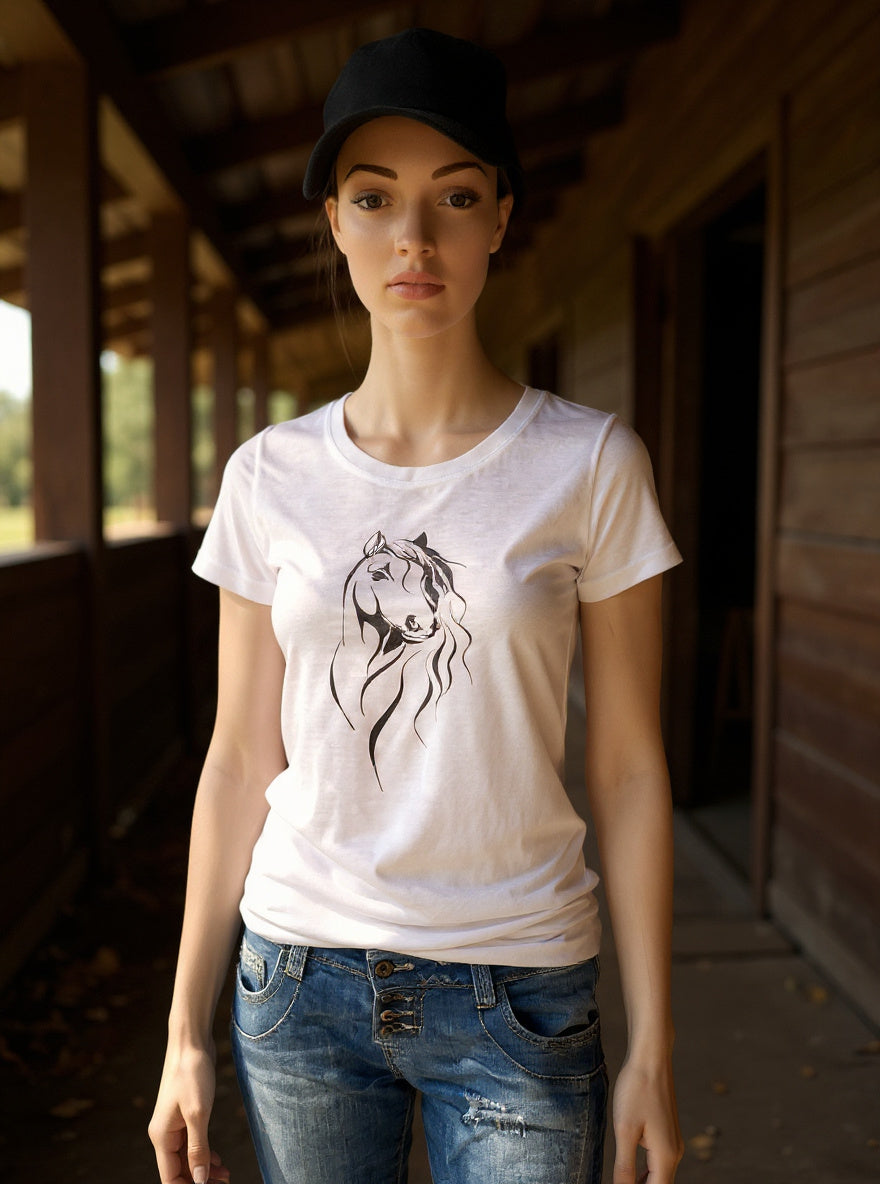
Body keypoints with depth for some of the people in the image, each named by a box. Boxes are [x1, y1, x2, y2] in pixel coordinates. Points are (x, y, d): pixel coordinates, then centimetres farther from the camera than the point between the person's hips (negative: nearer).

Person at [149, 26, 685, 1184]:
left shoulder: (591, 463, -7)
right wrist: (187, 1025, 5)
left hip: (517, 997, -1)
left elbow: (628, 769, -4)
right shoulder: (271, 476, -1)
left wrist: (653, 1047, -4)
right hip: (301, 977, 2)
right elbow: (241, 760, 3)